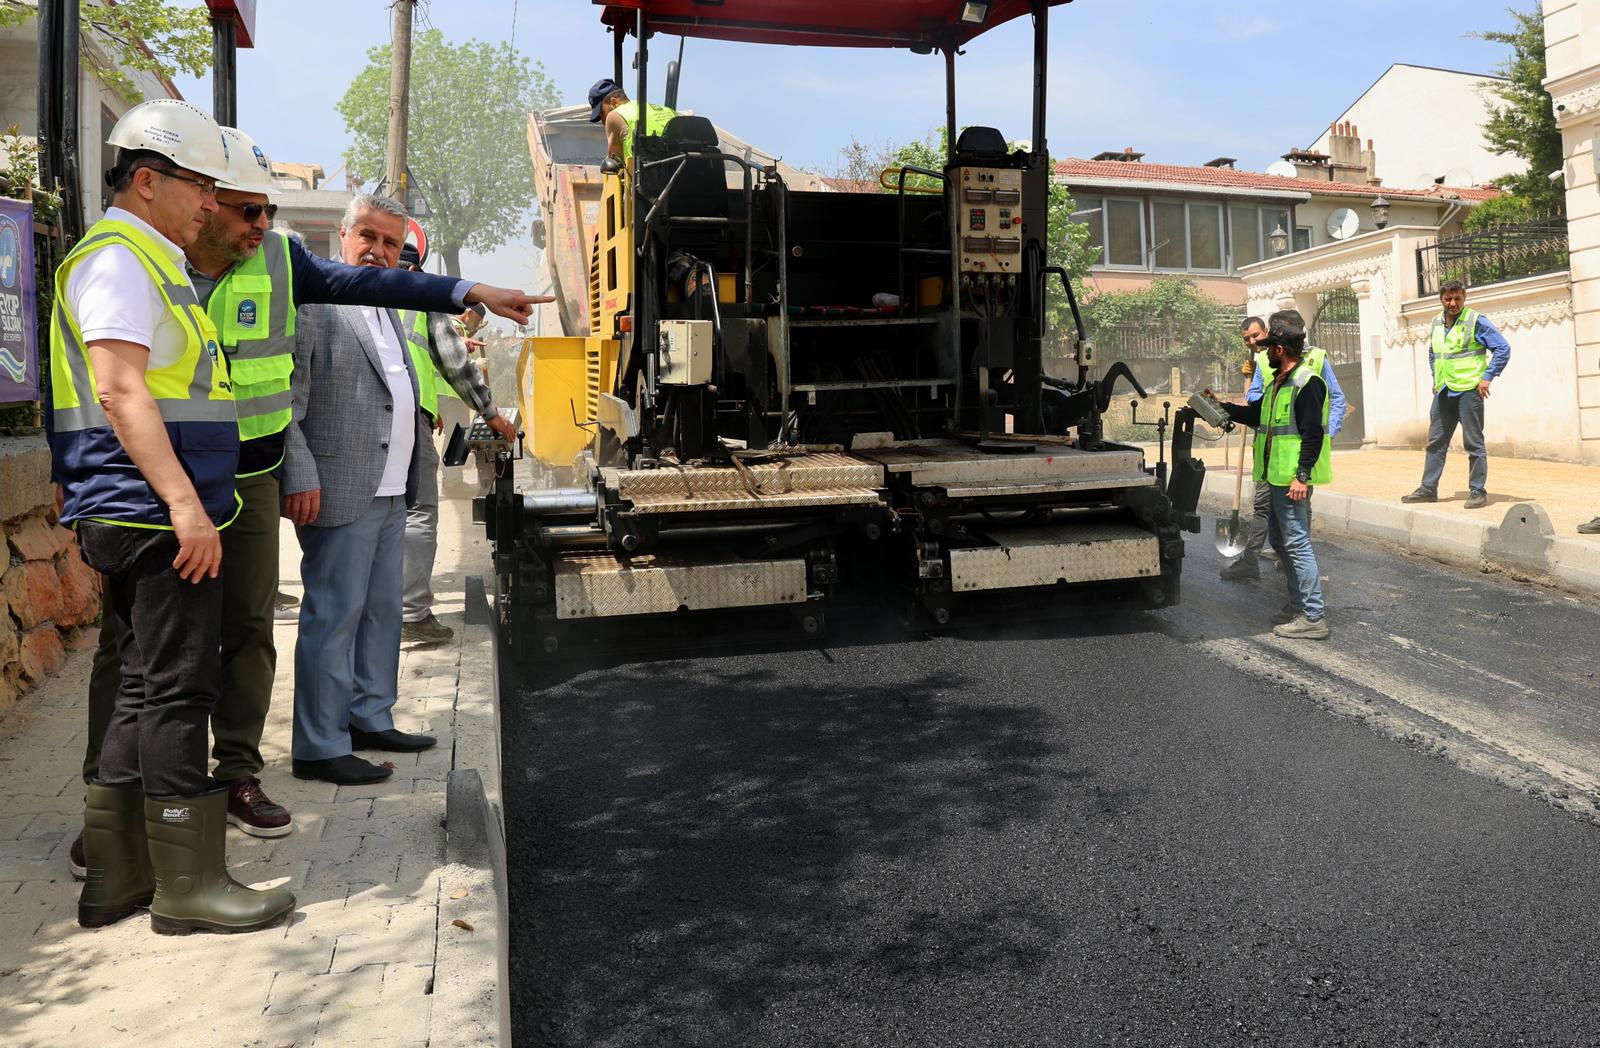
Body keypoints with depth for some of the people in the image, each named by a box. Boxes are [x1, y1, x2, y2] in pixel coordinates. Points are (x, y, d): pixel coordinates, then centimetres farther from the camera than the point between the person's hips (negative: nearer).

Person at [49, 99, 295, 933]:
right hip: (152, 516, -11)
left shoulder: (152, 262, 23)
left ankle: (114, 877, 21)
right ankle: (188, 885, 3)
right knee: (176, 692, -6)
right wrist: (184, 504, -24)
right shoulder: (117, 258, -9)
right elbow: (119, 390, -20)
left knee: (146, 693, 13)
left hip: (162, 517, 11)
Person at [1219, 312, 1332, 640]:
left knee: (1297, 543, -9)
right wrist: (1221, 407, 26)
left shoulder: (1307, 382, -14)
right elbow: (1256, 415, 30)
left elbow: (1313, 434, -20)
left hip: (1293, 479, -11)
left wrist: (1302, 476, -23)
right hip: (1277, 477, 11)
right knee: (1279, 539, 17)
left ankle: (1313, 618, -5)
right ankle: (1298, 604, 28)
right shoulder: (1279, 381, 17)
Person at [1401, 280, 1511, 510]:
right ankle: (1428, 489, 16)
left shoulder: (1476, 321, -7)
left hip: (1468, 391, -7)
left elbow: (1503, 348, -8)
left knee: (1474, 443, -2)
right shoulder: (1437, 323, 12)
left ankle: (1477, 491, 4)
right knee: (1436, 442, 9)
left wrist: (1487, 377, -12)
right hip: (1443, 393, 7)